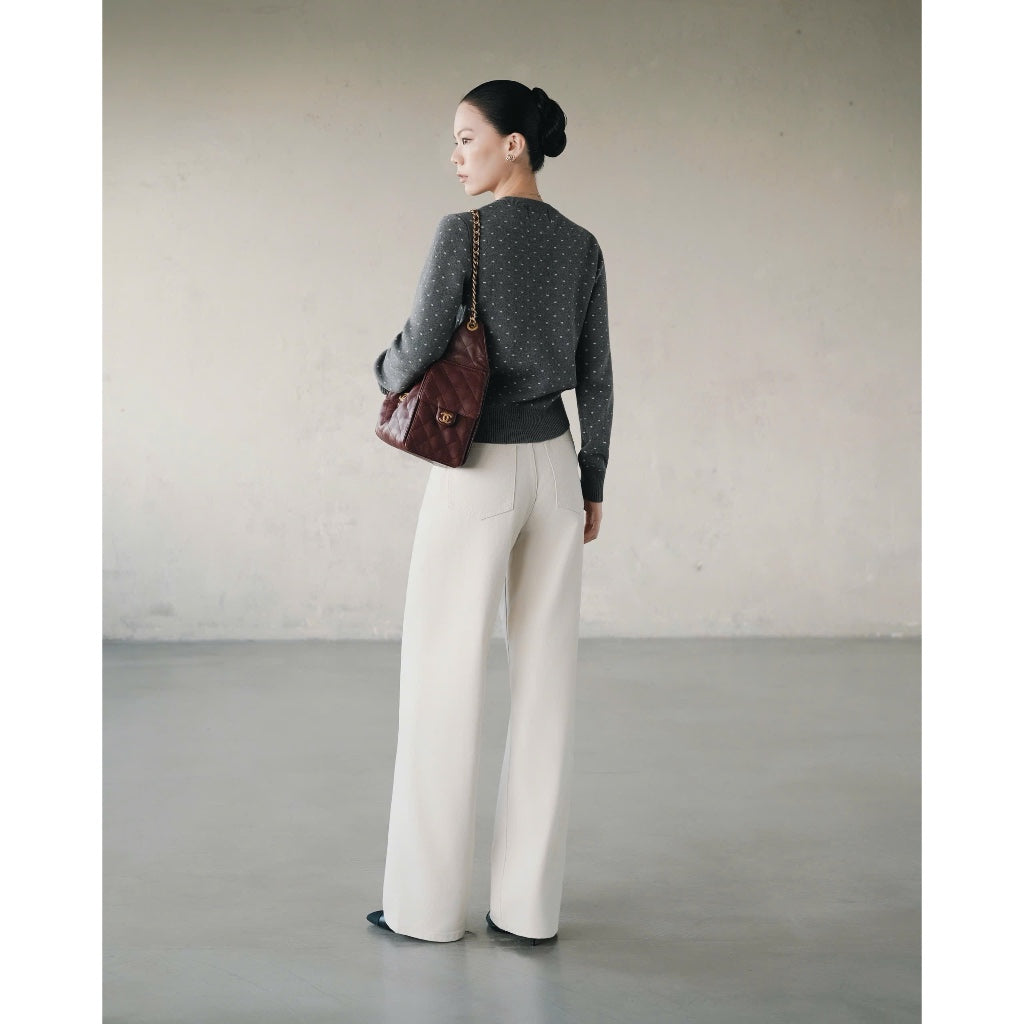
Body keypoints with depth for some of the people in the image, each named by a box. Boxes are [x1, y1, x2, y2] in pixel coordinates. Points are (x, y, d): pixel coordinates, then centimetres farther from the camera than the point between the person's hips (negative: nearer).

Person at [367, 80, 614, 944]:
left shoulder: (463, 232, -12)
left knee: (445, 683, 3)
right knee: (545, 680, 6)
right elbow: (595, 378, 9)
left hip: (476, 473, -6)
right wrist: (592, 483, 16)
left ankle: (430, 903, 9)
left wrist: (387, 371, 8)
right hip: (554, 467, 6)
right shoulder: (582, 247, 7)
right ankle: (531, 903, 10)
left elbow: (420, 349, -16)